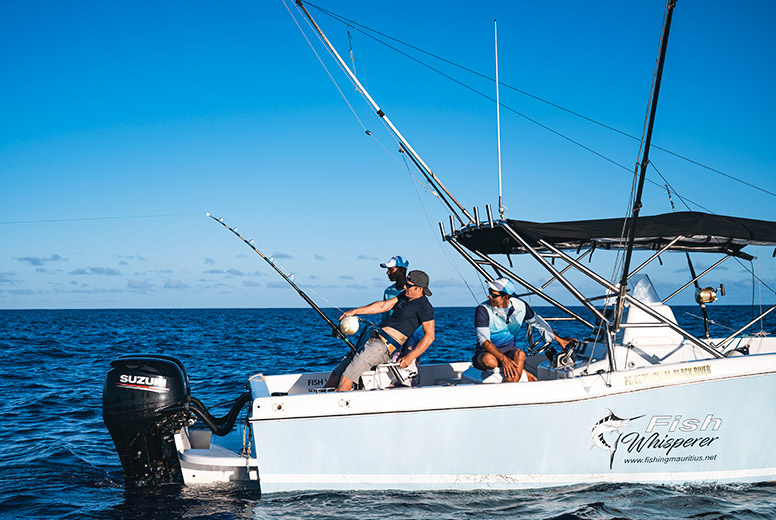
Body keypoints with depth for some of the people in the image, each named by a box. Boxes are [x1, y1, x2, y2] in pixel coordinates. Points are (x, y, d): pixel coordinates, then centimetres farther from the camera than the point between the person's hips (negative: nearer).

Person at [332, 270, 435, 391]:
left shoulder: (424, 306, -8)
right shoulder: (405, 295, 18)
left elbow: (429, 336, -13)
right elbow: (383, 306, 21)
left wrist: (410, 357, -19)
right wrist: (354, 311, 17)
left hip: (384, 345, -9)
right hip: (374, 339, 9)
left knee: (346, 378, -18)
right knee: (337, 374, 3)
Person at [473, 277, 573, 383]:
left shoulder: (520, 306, -4)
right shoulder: (483, 310, -16)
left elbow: (537, 322, 15)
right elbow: (484, 340, -22)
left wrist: (558, 339, 16)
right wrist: (502, 359, -34)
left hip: (509, 350, 2)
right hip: (488, 351, -2)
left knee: (520, 354, -33)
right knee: (488, 360, -38)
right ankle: (521, 372, -16)